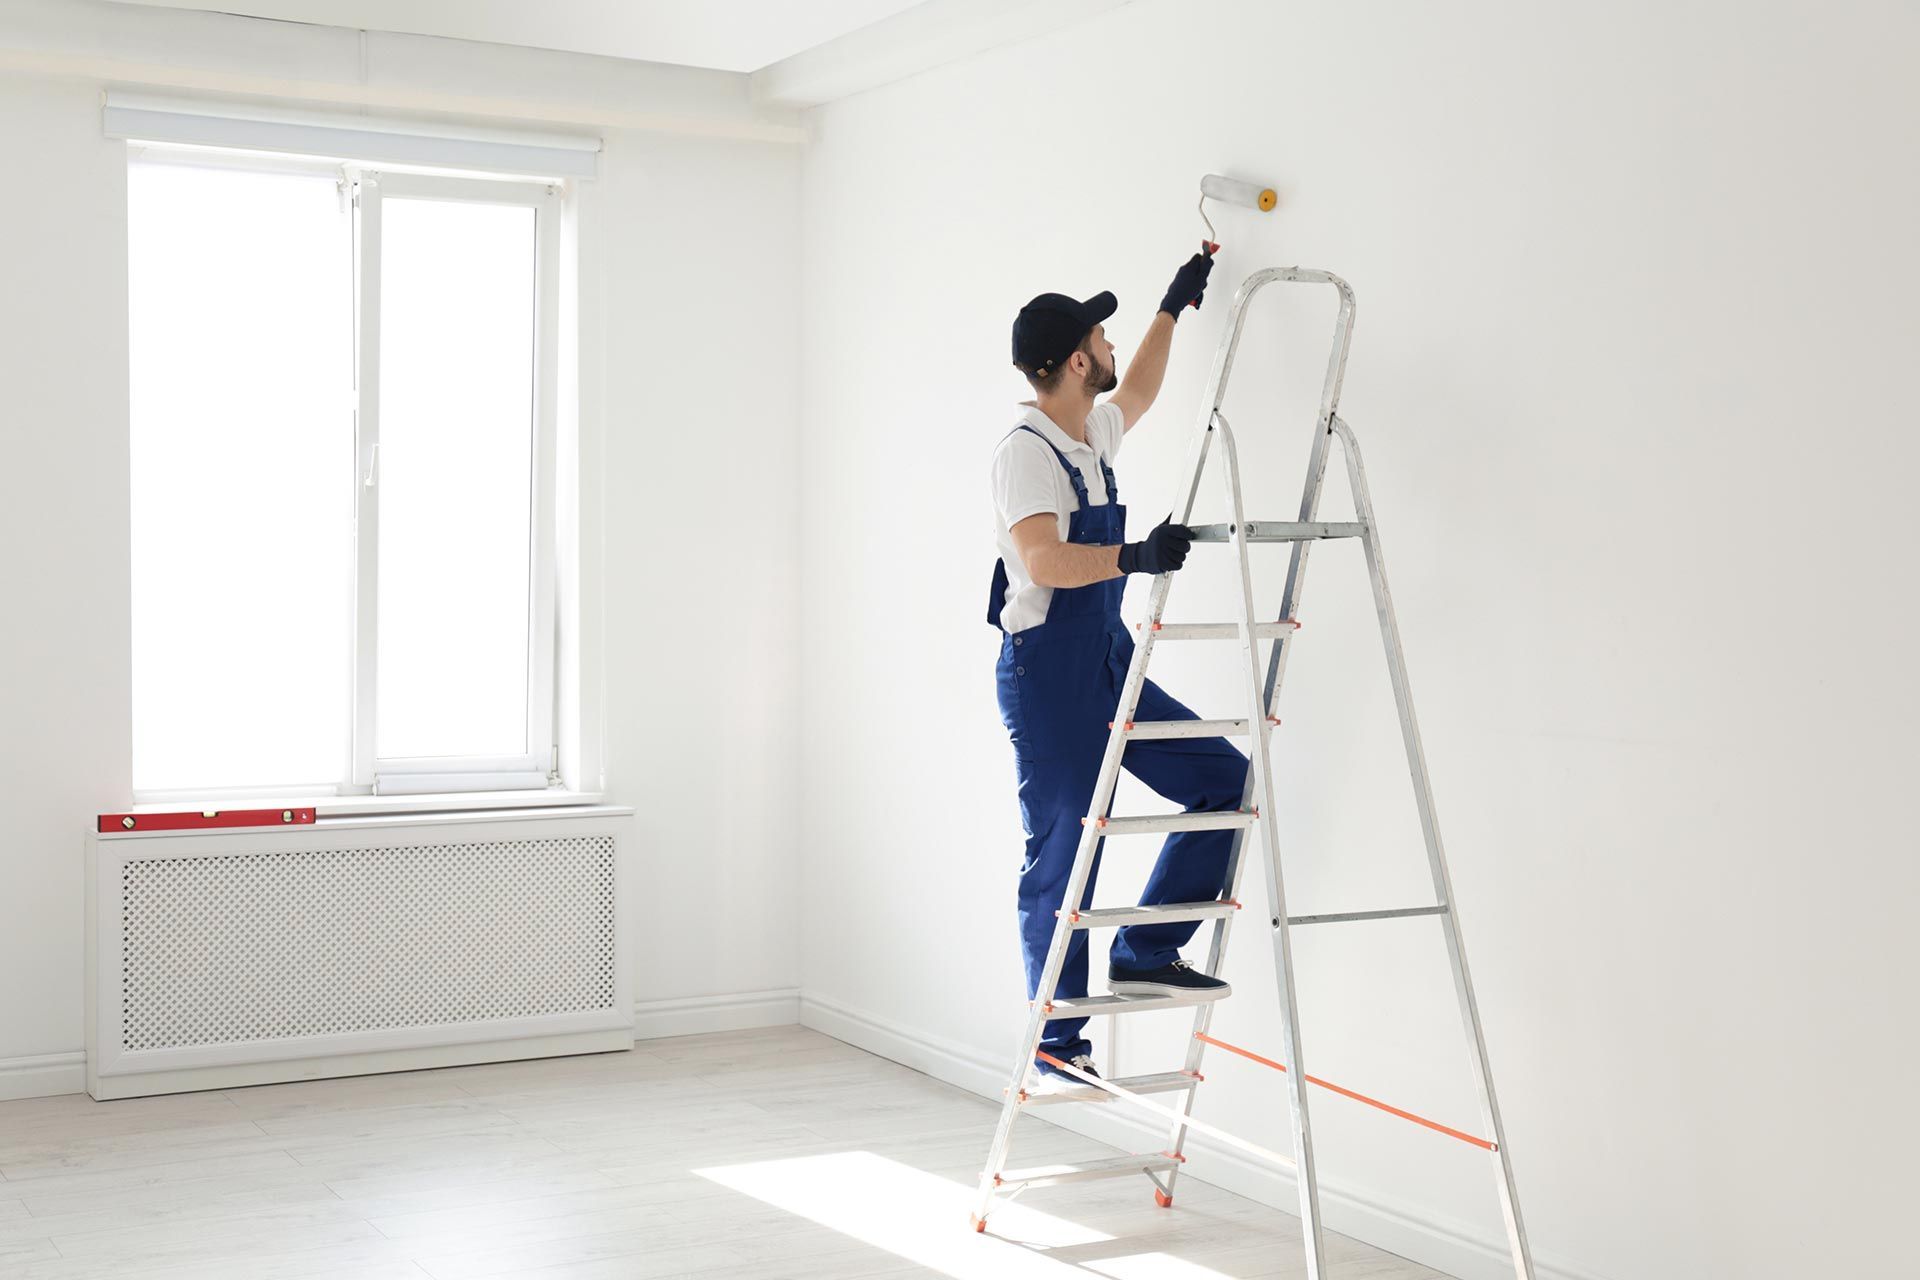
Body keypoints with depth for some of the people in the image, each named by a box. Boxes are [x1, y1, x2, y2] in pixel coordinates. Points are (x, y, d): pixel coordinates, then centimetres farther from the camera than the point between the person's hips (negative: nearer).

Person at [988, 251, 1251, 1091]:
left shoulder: (1092, 434, 14)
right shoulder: (1026, 451, -15)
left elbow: (1138, 394, 37)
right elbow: (1044, 562, -28)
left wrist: (1174, 305, 41)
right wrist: (1136, 556, -38)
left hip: (1110, 666, 9)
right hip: (1047, 675, -9)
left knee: (1226, 780, 1)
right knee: (1061, 859, -3)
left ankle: (1144, 954, 8)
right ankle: (1056, 1048, 8)